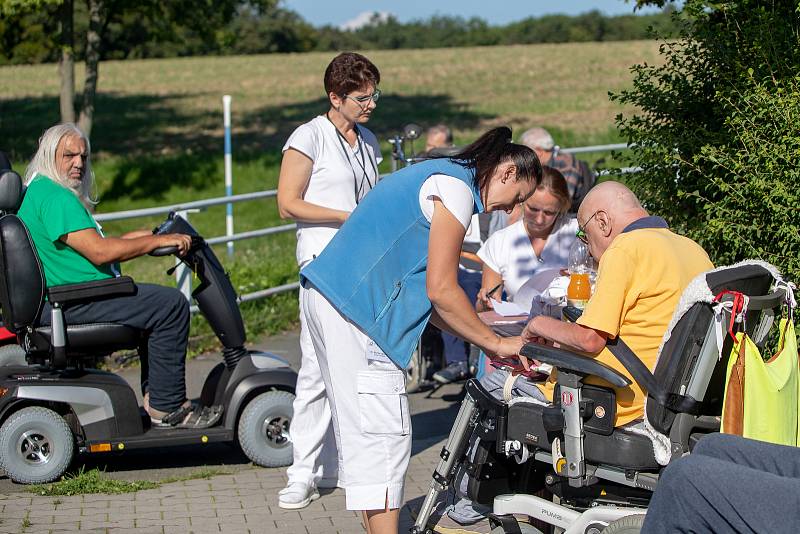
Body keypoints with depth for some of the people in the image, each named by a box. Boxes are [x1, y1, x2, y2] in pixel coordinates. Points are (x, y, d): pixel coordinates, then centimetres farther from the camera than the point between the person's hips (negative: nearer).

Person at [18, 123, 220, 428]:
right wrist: (158, 240, -16)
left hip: (60, 299, 12)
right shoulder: (54, 196, -16)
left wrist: (136, 238, 15)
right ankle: (166, 408, -11)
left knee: (153, 305, 25)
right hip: (71, 305, -12)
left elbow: (90, 248, 23)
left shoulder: (38, 192, 19)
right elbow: (99, 252, -23)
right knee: (172, 305, -14)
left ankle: (155, 396, 20)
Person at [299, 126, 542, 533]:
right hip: (354, 306, -11)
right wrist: (495, 343, -2)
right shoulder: (455, 187, -8)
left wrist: (483, 342, 17)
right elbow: (440, 291, -12)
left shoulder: (439, 177, 22)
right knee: (383, 432, -9)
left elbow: (423, 293, 20)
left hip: (329, 299, 11)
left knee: (361, 431, 13)